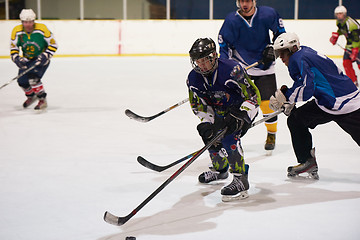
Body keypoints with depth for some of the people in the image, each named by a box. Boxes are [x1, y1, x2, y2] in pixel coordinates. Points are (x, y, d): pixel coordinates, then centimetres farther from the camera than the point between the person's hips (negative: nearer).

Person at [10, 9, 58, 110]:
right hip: (27, 59, 5)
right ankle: (31, 96, 35)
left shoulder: (42, 29, -22)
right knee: (22, 81, 3)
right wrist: (17, 59, -22)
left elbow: (53, 45, -15)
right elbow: (13, 48, -5)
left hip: (41, 59, -5)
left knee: (33, 76, -26)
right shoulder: (17, 31, -12)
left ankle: (42, 100, -15)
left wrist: (45, 56, -26)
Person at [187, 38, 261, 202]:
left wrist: (240, 116, -38)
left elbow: (253, 96, -28)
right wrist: (207, 123, -20)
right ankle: (220, 169, 38)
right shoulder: (193, 79, -12)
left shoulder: (231, 70, -32)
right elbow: (200, 105, -4)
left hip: (243, 108, -7)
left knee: (229, 137, -27)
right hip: (220, 112, 8)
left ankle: (241, 180, -24)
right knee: (211, 137, 7)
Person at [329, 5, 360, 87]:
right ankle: (353, 82, 10)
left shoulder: (351, 24, -29)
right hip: (350, 44, 9)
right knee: (346, 62, 0)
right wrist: (335, 35, 7)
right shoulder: (339, 22, 0)